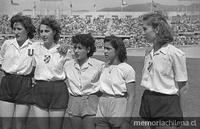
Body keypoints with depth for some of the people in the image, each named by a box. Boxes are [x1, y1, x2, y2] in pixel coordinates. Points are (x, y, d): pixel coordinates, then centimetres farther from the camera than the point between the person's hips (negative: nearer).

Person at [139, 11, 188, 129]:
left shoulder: (175, 53, -14)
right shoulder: (148, 52, 7)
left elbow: (183, 88, -9)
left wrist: (180, 114, -5)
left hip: (166, 104, -6)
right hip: (147, 101, 7)